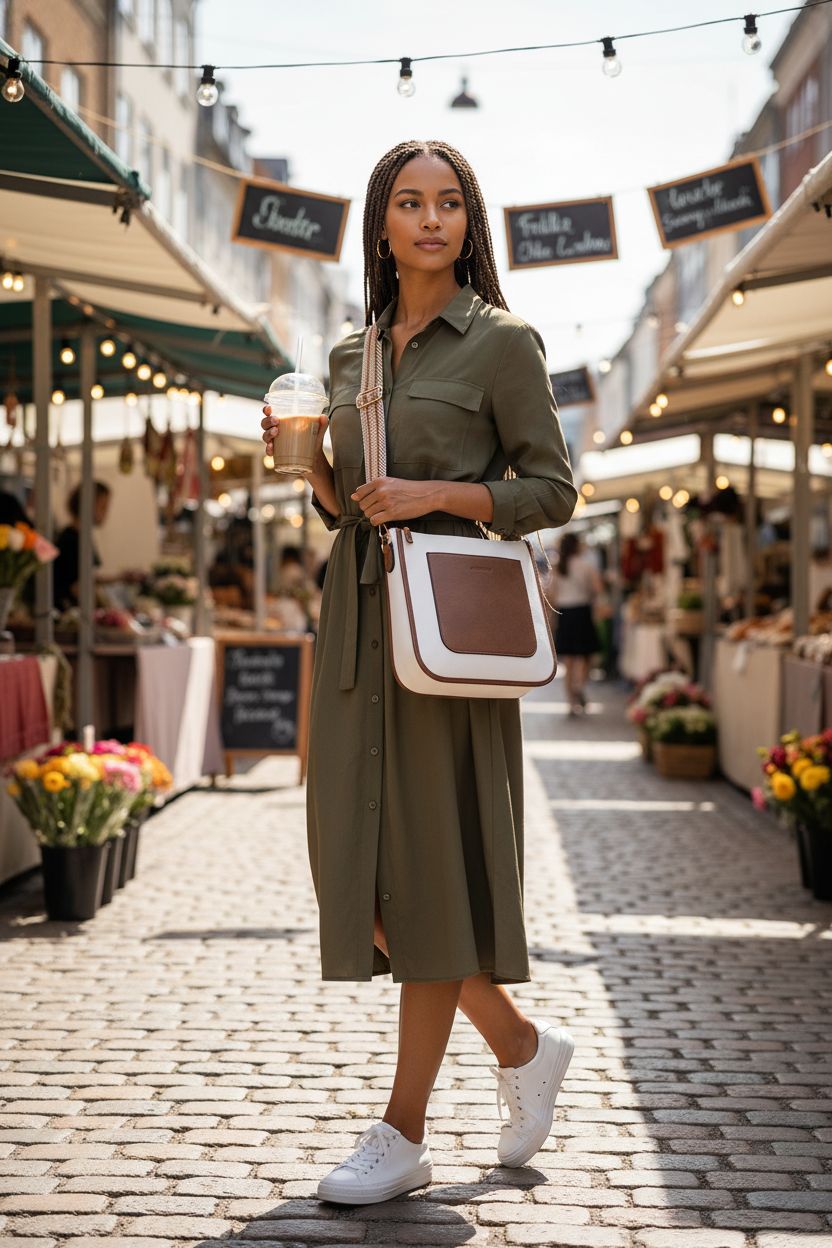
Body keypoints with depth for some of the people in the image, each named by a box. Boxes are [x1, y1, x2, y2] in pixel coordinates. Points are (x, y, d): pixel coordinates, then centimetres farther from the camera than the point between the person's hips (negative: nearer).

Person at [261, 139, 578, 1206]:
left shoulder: (503, 342, -1)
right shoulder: (351, 354, 16)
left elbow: (552, 490, -3)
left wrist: (435, 493, -14)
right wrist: (309, 461, 0)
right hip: (357, 613, 6)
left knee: (432, 860, -4)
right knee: (362, 860, 4)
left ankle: (404, 1133, 4)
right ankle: (521, 1044, 24)